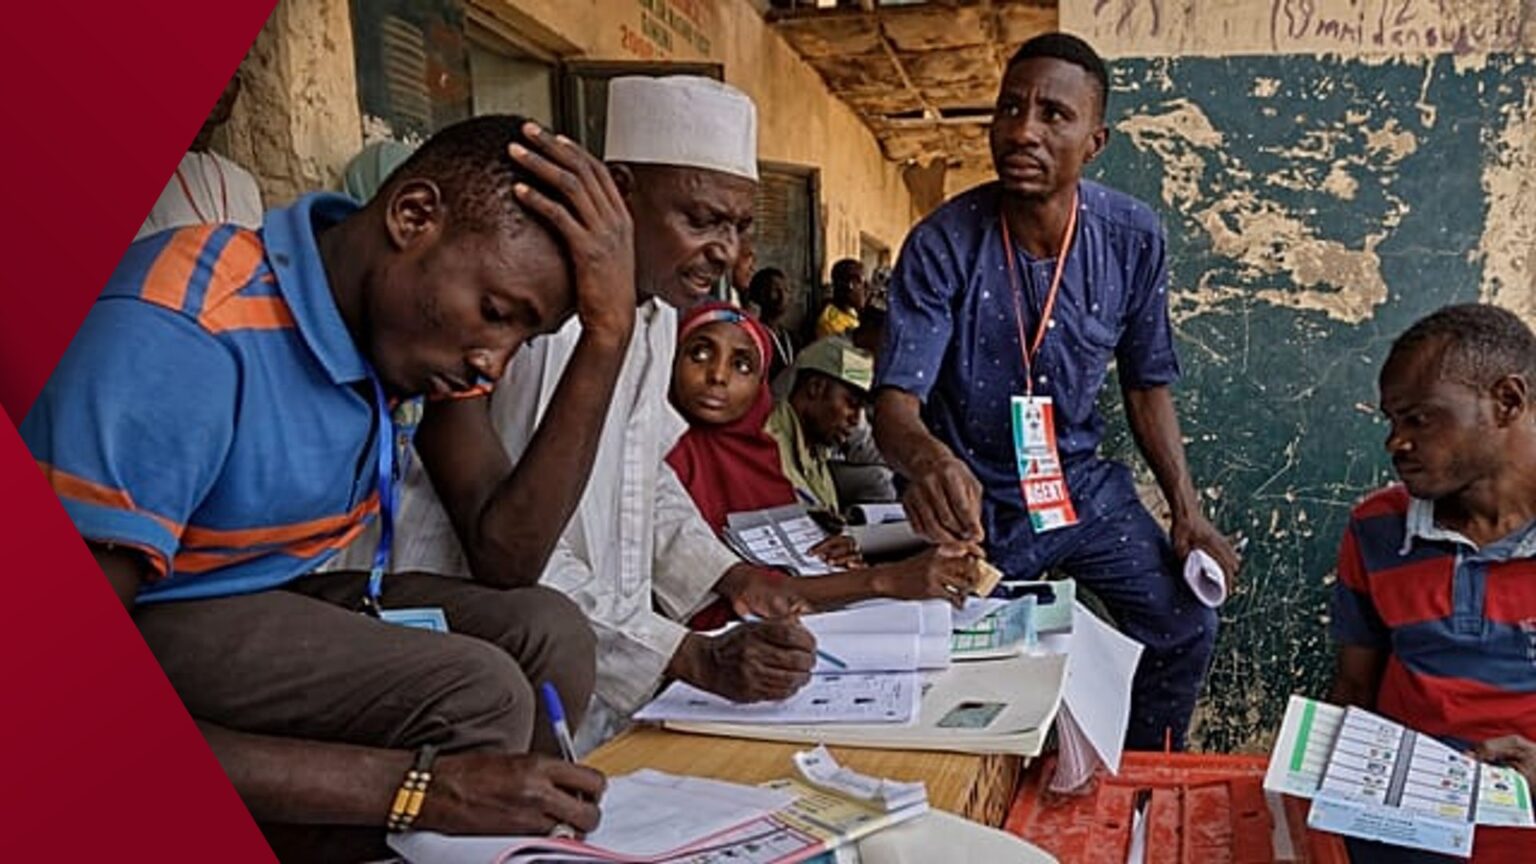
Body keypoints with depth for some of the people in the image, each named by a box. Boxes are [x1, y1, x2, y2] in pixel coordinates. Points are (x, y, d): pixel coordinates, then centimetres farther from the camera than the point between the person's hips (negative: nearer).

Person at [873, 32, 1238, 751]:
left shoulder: (1132, 238, -10)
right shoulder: (942, 245, -21)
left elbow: (1146, 386, 3)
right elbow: (895, 400, -26)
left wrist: (1187, 512, -4)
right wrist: (926, 458, -50)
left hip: (1082, 481, 4)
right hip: (976, 498, -3)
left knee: (1185, 627, 4)